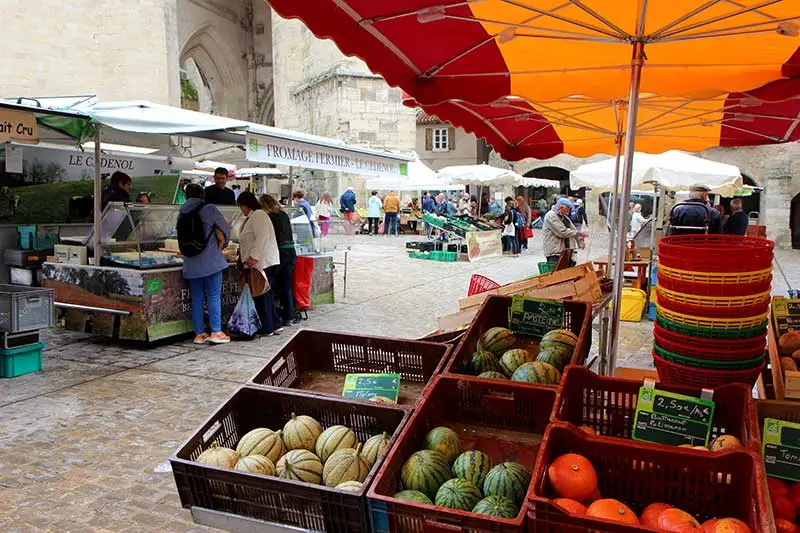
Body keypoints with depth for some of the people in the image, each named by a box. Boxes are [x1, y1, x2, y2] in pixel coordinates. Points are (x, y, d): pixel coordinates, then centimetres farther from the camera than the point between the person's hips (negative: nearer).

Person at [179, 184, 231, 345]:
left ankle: (199, 334, 14)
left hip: (191, 263, 5)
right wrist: (221, 245, 11)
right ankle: (216, 332, 0)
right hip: (210, 261, -4)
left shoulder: (182, 213, 8)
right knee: (214, 297, 0)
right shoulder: (209, 209, -6)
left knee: (197, 298, 9)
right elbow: (224, 231, -6)